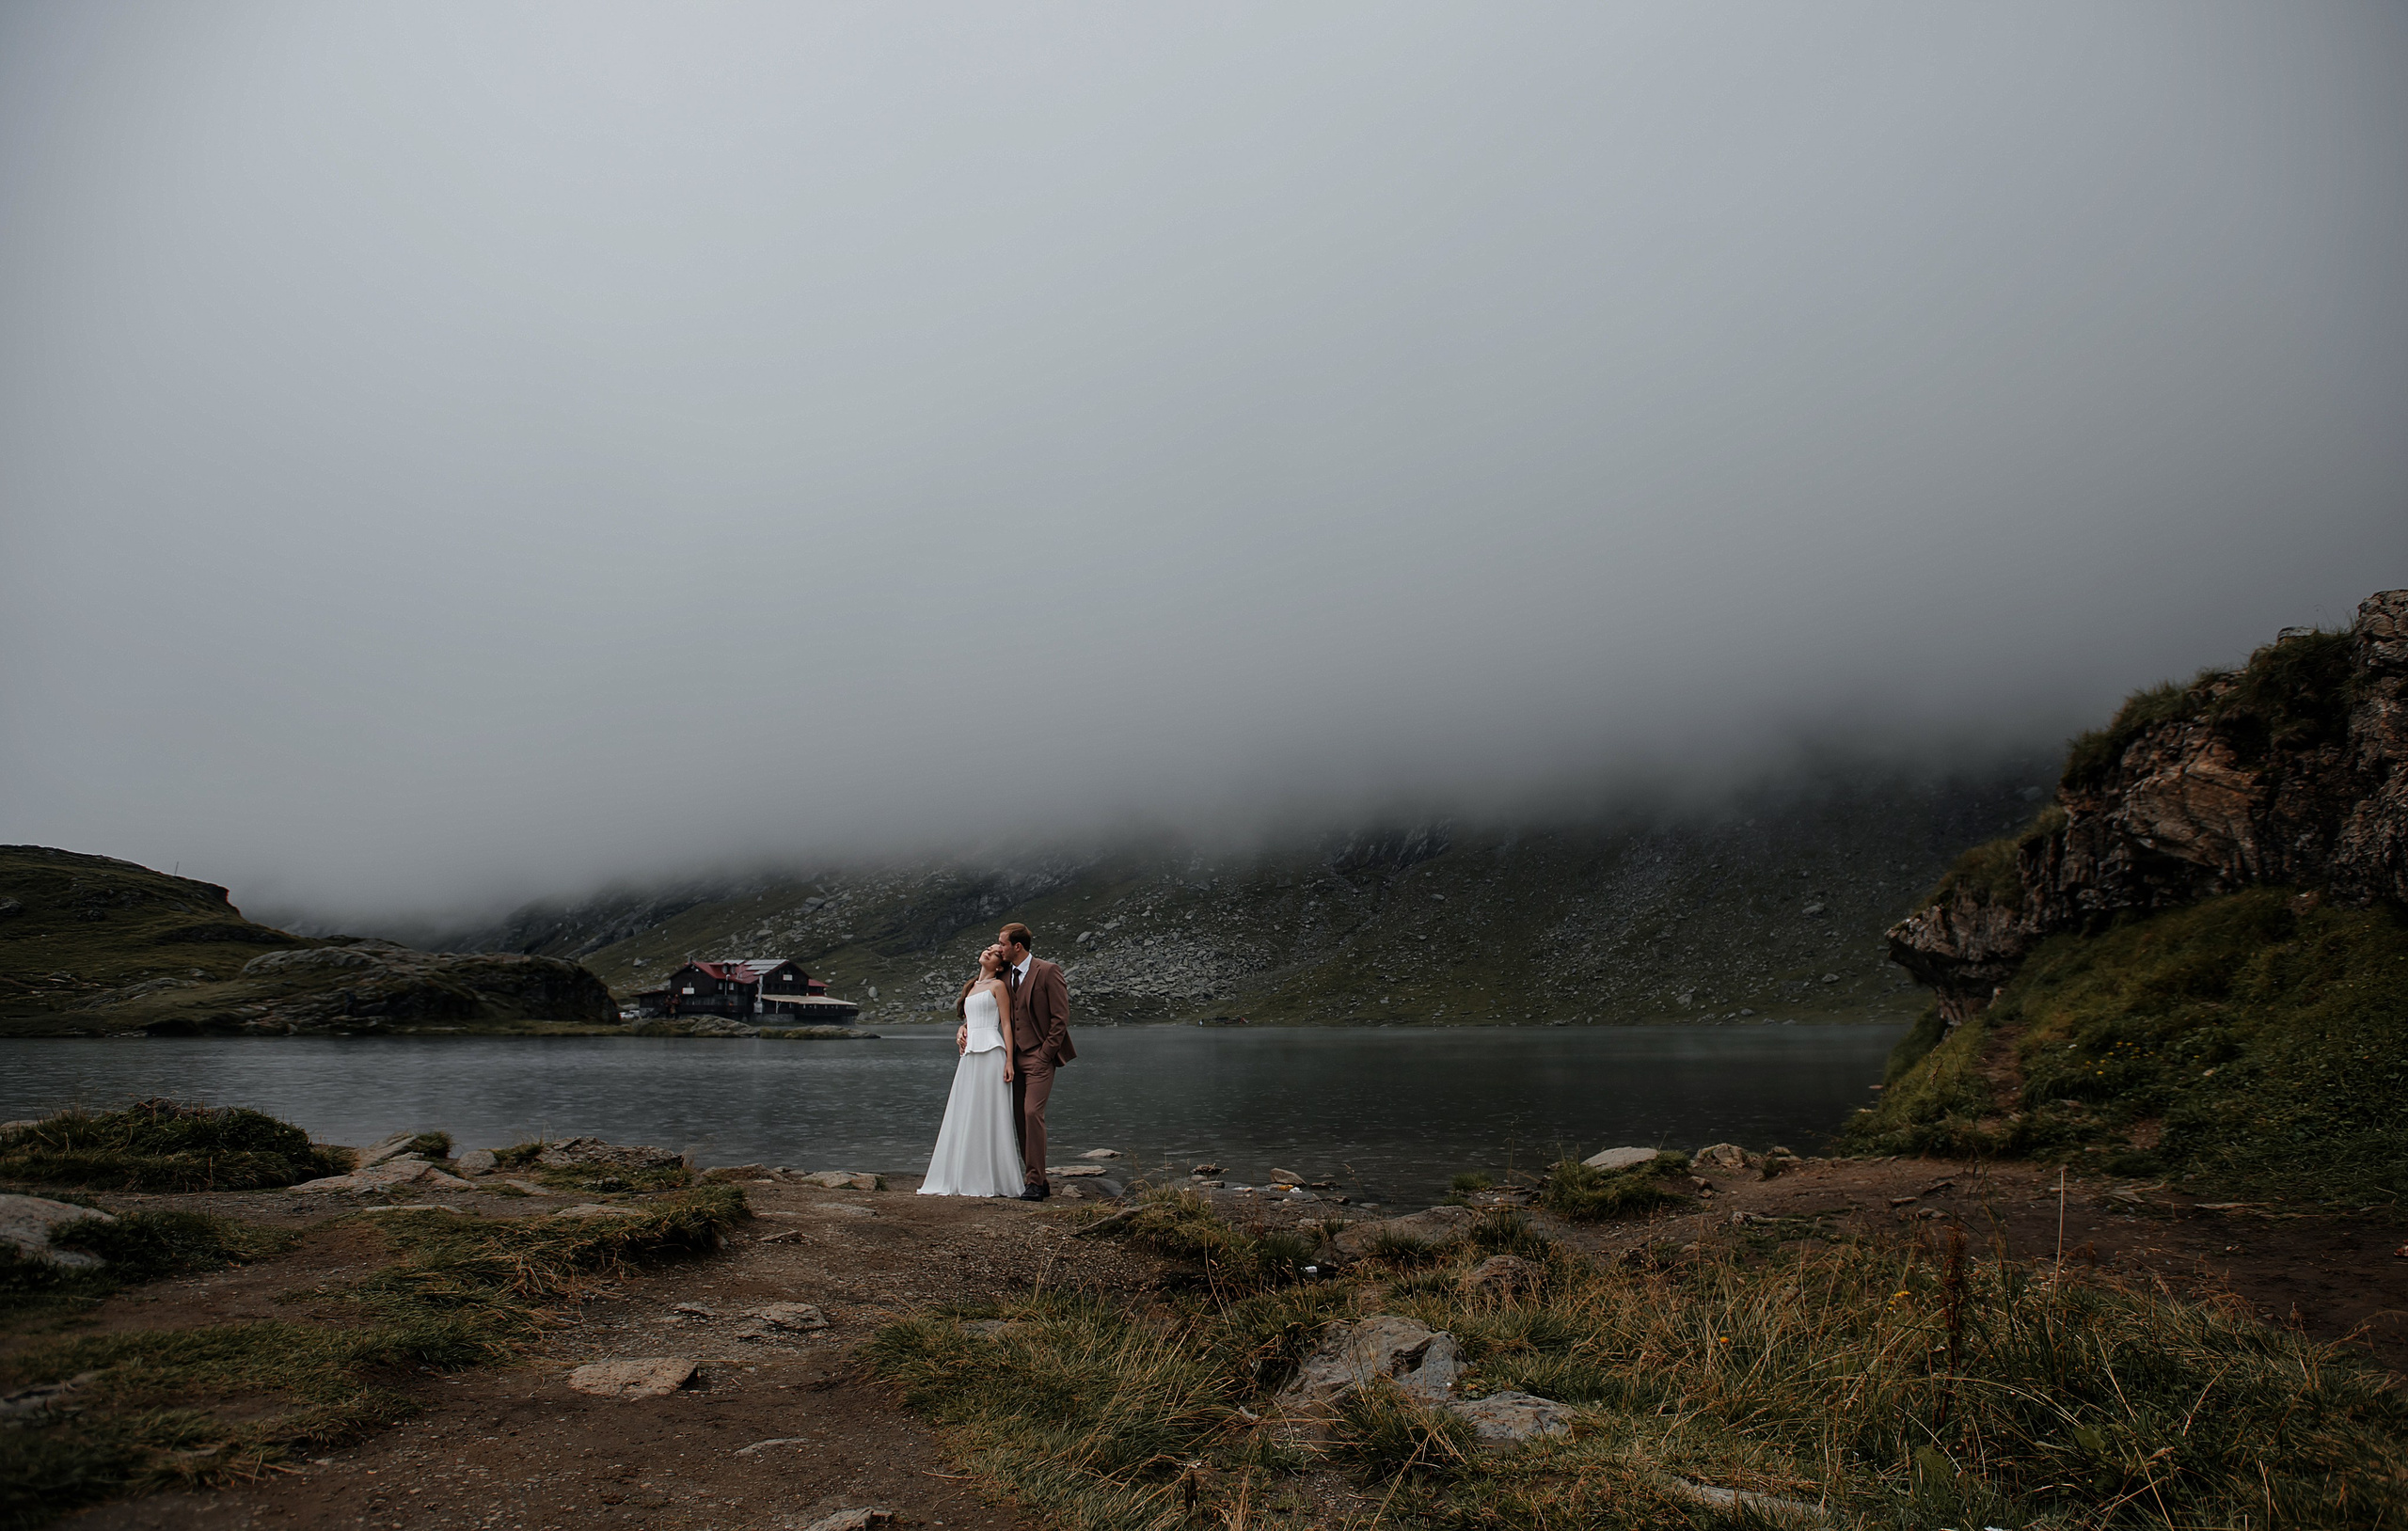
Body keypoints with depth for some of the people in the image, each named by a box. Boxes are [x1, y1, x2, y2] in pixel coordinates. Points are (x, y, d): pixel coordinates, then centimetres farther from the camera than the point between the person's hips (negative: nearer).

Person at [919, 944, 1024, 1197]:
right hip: (969, 1055, 7)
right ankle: (965, 1178, 10)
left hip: (991, 1053, -7)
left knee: (989, 1116, -6)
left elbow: (1006, 1024, -4)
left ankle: (993, 1180, -2)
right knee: (964, 1117, 6)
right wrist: (961, 1033, 6)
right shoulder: (970, 987, 22)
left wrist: (1009, 1061, -12)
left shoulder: (998, 986, 1)